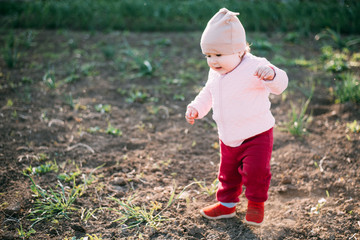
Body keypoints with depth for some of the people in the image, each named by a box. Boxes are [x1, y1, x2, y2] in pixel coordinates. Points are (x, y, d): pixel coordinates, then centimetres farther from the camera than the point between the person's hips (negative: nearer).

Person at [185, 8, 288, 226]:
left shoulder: (254, 68, -22)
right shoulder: (216, 74, 2)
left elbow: (279, 84, -33)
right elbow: (208, 93, 20)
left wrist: (271, 74, -55)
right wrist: (196, 108, 5)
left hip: (256, 135, -7)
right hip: (228, 138, 7)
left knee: (256, 171, -10)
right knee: (228, 173, 18)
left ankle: (256, 204, 18)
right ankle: (227, 204, 39)